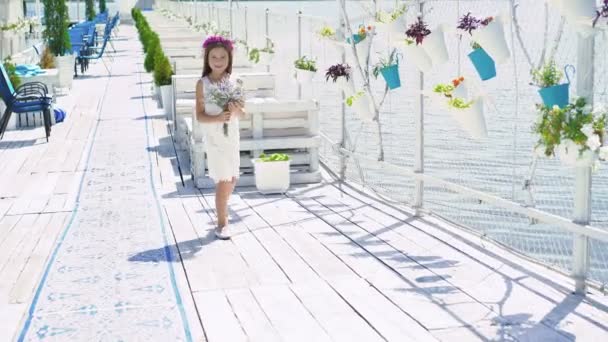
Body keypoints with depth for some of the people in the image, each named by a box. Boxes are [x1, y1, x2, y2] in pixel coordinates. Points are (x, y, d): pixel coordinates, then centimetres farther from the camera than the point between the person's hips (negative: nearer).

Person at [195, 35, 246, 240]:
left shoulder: (234, 82, 2)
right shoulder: (202, 83, -6)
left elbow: (242, 115, 4)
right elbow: (200, 116, -8)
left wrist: (237, 111, -18)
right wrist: (217, 118, -25)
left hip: (232, 136, 4)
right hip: (214, 138, -4)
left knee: (232, 178, 14)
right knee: (224, 180, -7)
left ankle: (222, 211, 38)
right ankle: (221, 223, 5)